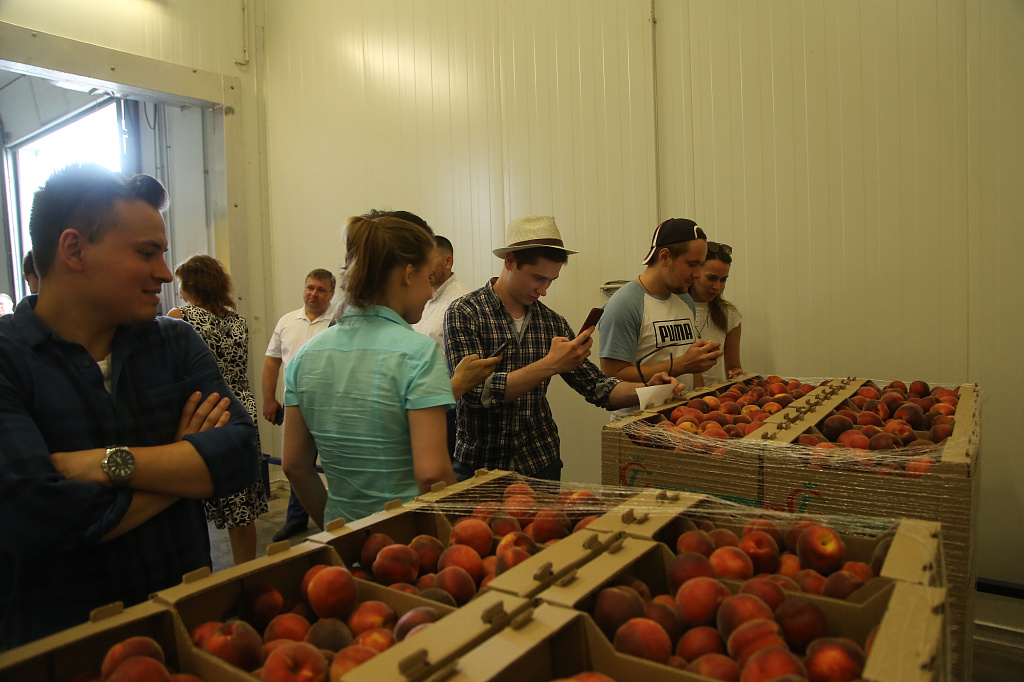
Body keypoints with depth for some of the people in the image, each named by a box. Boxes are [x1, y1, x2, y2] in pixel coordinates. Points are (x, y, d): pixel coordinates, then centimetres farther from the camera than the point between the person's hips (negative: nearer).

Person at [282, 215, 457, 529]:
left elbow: (294, 464, 5)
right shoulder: (419, 352, -17)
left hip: (341, 531, 6)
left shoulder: (306, 354, 1)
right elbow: (431, 472, -21)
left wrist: (332, 525, 17)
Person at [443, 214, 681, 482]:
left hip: (540, 464, 4)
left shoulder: (552, 323, 3)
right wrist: (550, 365, -27)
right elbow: (475, 392, -22)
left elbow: (596, 386, 5)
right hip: (478, 463, -4)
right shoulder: (464, 313, -11)